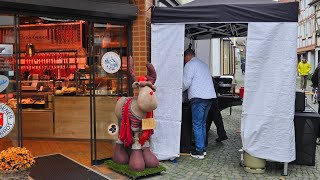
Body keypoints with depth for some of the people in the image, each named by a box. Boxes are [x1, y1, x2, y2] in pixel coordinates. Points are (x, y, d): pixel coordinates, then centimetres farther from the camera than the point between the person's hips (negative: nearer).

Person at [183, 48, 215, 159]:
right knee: (203, 124, 15)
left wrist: (180, 91, 7)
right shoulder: (203, 64, 23)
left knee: (197, 125, -3)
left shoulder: (189, 65, -4)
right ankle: (202, 148, 21)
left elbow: (186, 83, -11)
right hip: (210, 96, 8)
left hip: (199, 97, -8)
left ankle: (199, 151, 0)